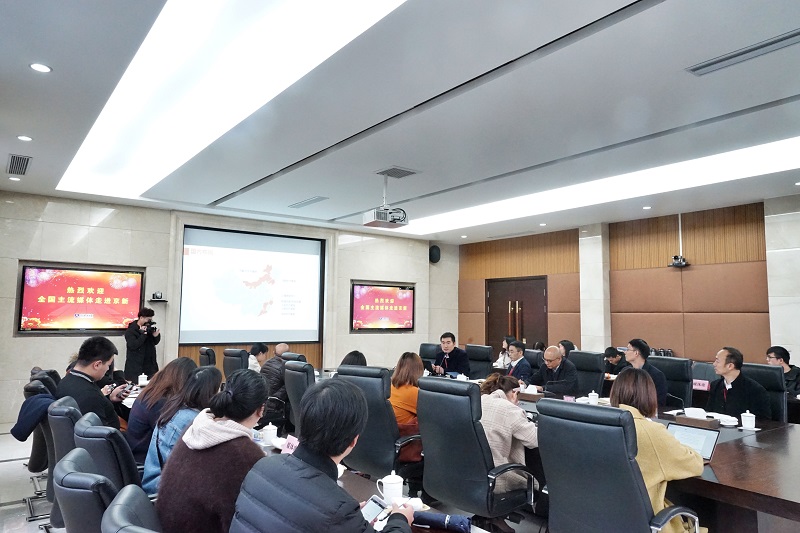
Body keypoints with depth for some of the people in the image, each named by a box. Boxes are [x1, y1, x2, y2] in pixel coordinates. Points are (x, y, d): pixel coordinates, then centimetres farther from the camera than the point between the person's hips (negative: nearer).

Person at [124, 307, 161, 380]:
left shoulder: (149, 328, 9)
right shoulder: (130, 330, -5)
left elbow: (155, 342, 14)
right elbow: (133, 345, -17)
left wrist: (156, 336, -7)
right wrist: (143, 334, -19)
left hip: (150, 364, 4)